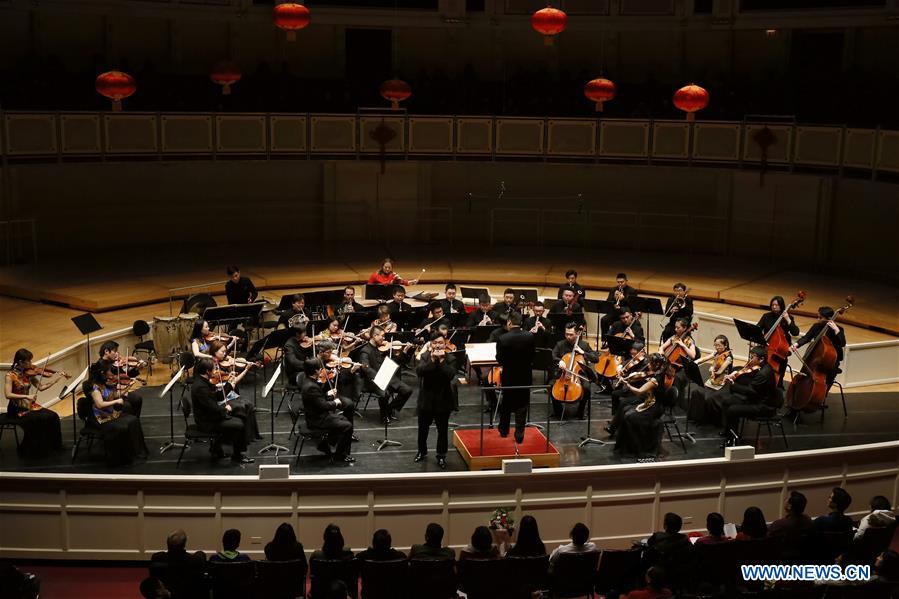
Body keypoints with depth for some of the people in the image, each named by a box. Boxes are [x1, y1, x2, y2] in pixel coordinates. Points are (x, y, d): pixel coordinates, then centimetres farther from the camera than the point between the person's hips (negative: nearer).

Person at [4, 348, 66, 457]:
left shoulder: (28, 373, 4)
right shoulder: (11, 375, -13)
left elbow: (41, 387, 6)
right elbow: (8, 395, -22)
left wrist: (57, 377, 0)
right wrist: (26, 396, -30)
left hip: (29, 405, 6)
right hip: (17, 409, -6)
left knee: (53, 416, -14)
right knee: (39, 420, -28)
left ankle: (54, 446, -1)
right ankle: (27, 450, -9)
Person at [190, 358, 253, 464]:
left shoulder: (204, 381, 4)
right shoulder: (200, 387, -27)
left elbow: (218, 396, 12)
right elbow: (213, 408, -27)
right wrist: (225, 408, -9)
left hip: (209, 416, 10)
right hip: (206, 422, -10)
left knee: (238, 421, 10)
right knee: (238, 426, -13)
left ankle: (215, 447, 20)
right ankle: (237, 456, 4)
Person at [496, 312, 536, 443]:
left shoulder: (503, 339, -19)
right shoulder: (530, 337, -11)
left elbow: (499, 359, -11)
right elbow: (532, 355, -1)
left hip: (508, 376, -1)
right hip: (525, 376, 1)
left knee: (506, 403, 18)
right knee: (522, 406, 9)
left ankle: (504, 430, 31)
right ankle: (519, 435, 8)